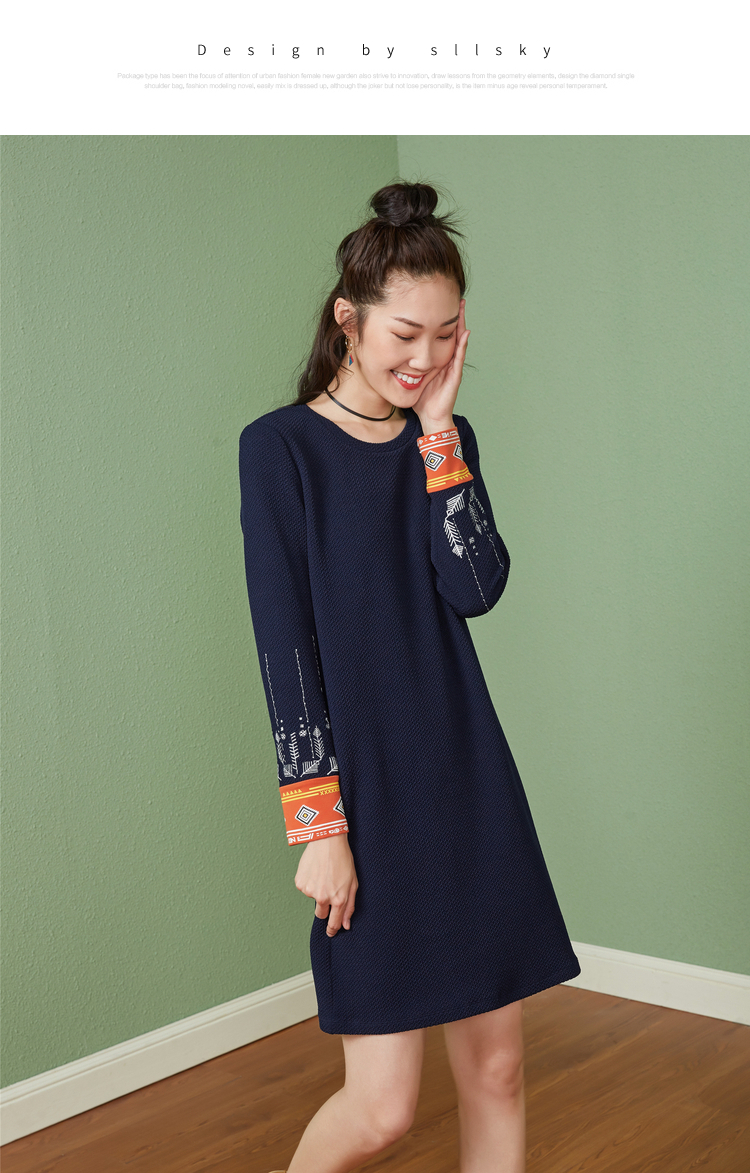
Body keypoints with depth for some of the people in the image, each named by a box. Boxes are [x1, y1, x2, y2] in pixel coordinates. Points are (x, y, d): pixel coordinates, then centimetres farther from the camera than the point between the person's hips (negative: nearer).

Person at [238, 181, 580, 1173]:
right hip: (364, 792, -5)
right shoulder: (281, 447, -5)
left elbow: (478, 589, -5)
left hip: (471, 788, 5)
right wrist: (318, 825, -13)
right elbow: (284, 645, -10)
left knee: (497, 1069, 9)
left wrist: (439, 434, -8)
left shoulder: (447, 441, 9)